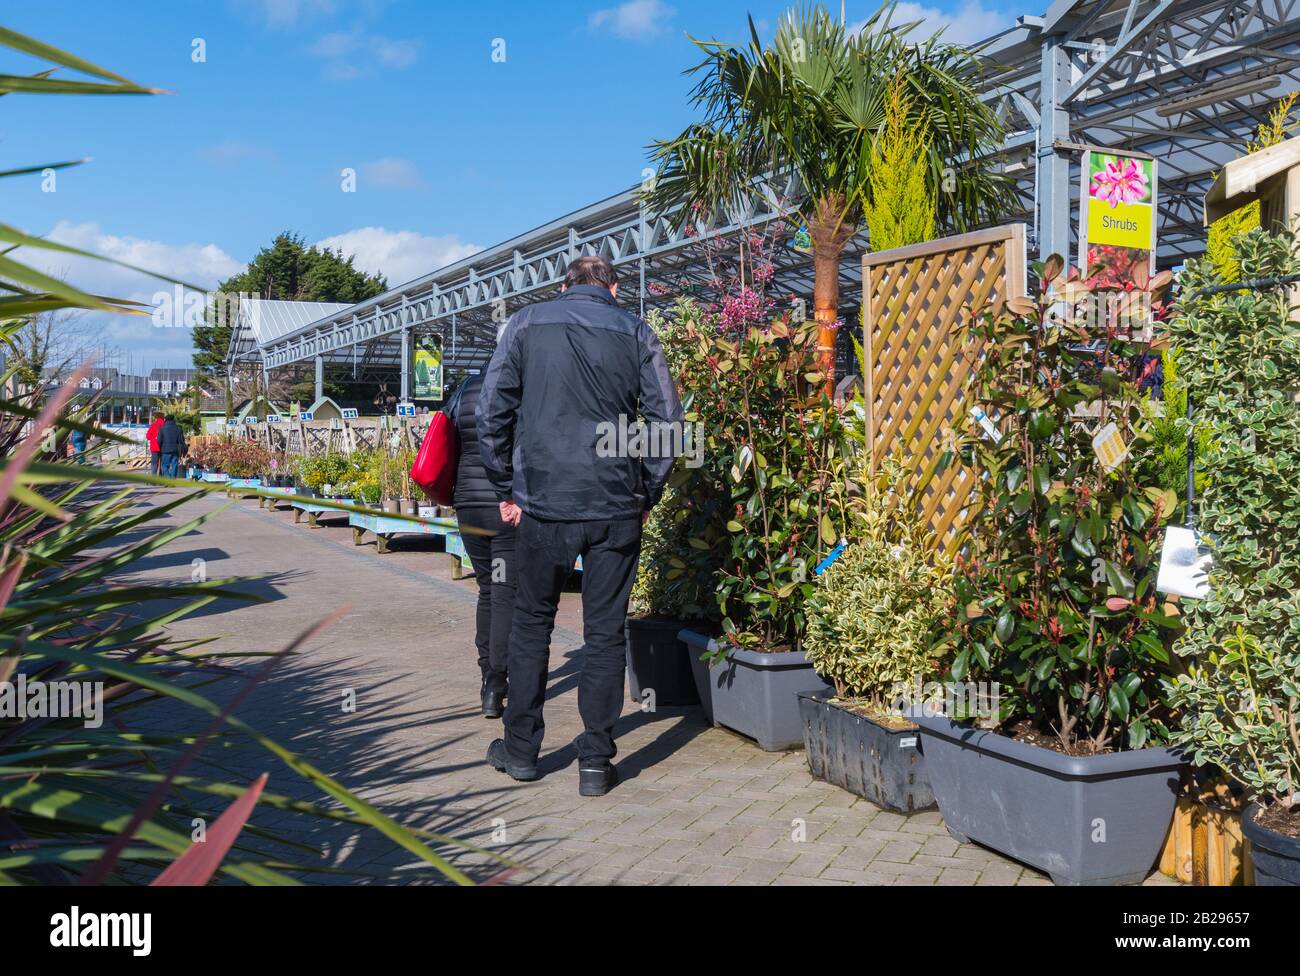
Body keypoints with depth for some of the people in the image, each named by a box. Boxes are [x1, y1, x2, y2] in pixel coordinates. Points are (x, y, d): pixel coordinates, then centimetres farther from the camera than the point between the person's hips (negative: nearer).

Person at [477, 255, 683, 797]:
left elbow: (491, 411, 2)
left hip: (543, 503, 0)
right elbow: (667, 420, 0)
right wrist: (646, 494, 9)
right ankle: (596, 761, 12)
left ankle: (521, 748, 23)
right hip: (617, 509, 0)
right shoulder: (636, 332, 5)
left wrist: (507, 489, 9)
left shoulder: (527, 323, 5)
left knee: (531, 623, 15)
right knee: (605, 632, 8)